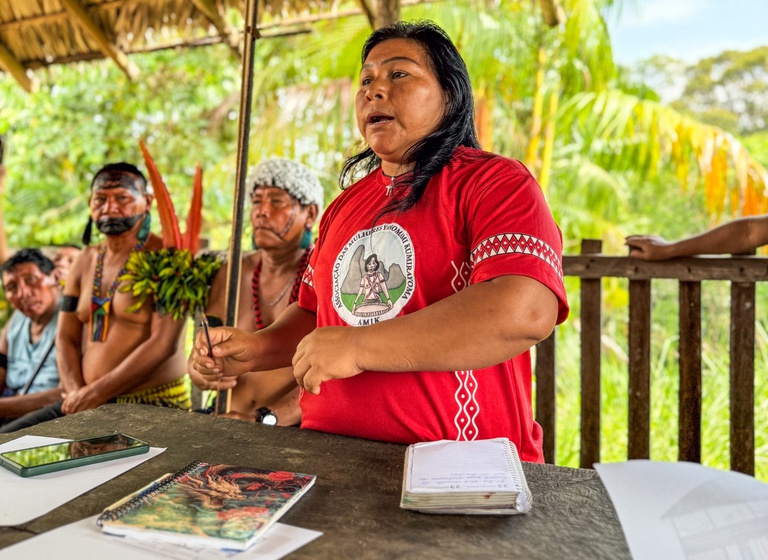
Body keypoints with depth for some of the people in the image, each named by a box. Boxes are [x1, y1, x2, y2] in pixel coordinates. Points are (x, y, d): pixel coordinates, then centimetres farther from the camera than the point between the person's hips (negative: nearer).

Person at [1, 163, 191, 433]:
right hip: (86, 404, 7)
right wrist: (76, 394, -8)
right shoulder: (85, 261, 11)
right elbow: (66, 338, 10)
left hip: (153, 405, -6)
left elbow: (164, 343, -19)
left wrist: (95, 393, -16)